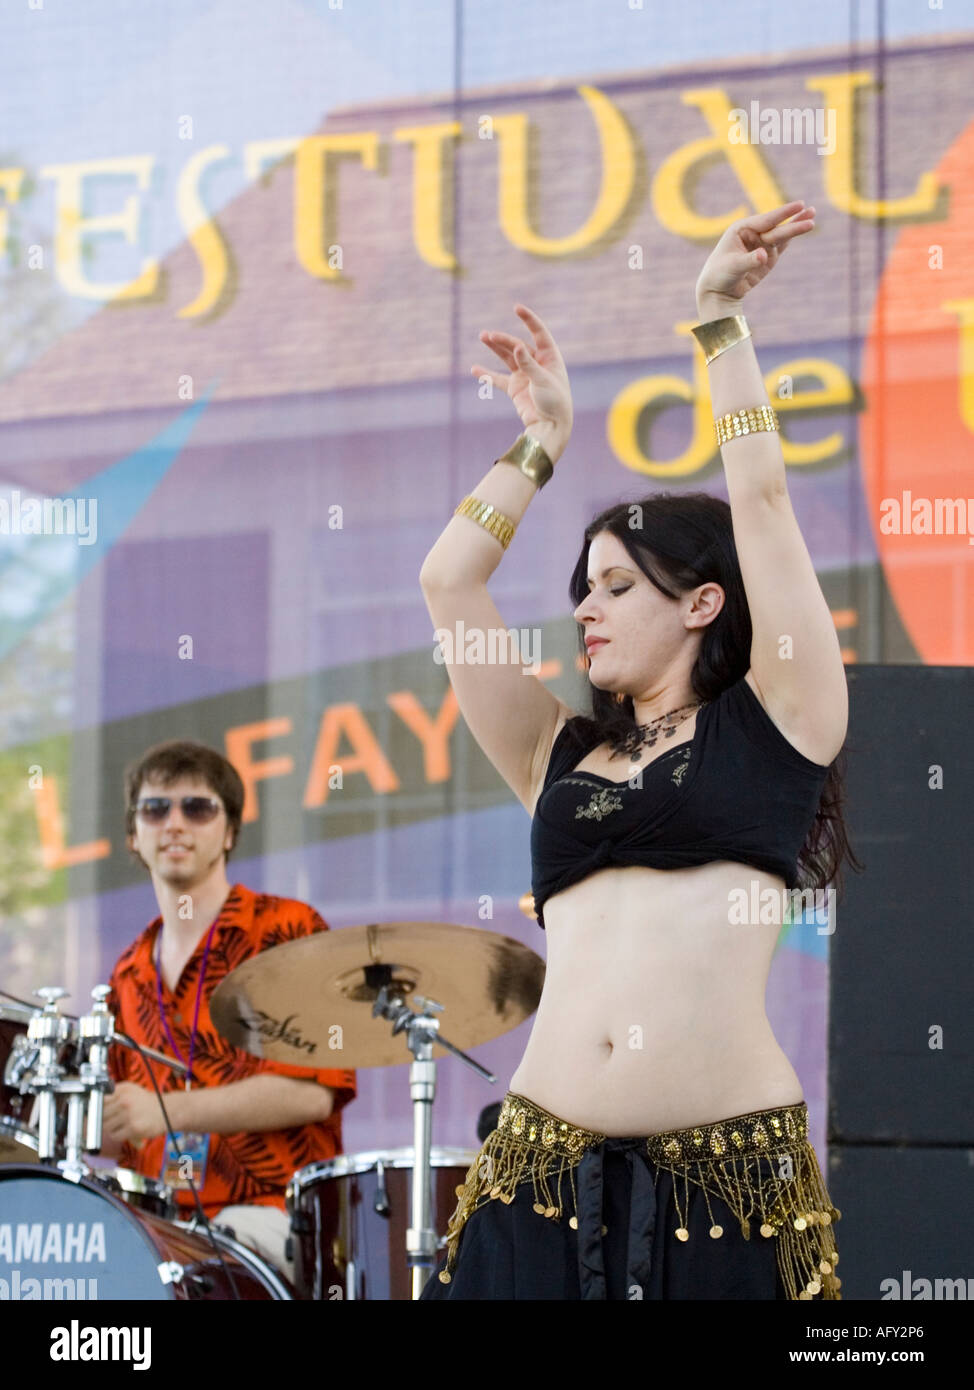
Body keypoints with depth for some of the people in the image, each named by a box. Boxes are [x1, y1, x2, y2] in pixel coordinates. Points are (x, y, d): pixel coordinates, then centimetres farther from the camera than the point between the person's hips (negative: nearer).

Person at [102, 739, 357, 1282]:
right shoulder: (131, 973, 21)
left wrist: (167, 1110, -16)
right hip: (156, 1218, 6)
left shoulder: (285, 930, 1)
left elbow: (314, 1092, -10)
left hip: (268, 1213, -6)